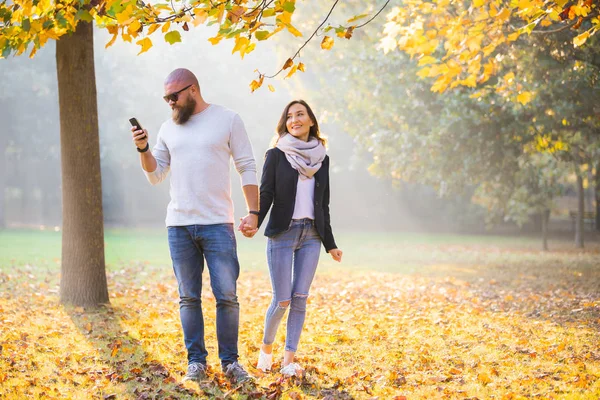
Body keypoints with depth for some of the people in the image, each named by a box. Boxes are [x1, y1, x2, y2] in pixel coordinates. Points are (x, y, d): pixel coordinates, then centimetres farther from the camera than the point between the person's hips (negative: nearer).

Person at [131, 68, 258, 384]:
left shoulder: (228, 120, 1)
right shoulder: (169, 129, 12)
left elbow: (247, 169, 1)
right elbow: (156, 176, 14)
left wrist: (253, 211, -7)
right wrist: (143, 149, -3)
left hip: (218, 224, -3)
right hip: (179, 225, 3)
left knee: (226, 296, -4)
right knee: (188, 298, 6)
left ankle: (230, 360, 8)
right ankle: (196, 361, 14)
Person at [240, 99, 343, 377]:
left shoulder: (321, 158, 11)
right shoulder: (276, 155, 0)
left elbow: (323, 205, 15)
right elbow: (265, 194, -7)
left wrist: (330, 244, 15)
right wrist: (254, 223, -26)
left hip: (311, 236, 3)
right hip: (282, 234, -3)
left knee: (300, 298, -2)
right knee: (282, 300, -5)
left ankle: (289, 360, 4)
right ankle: (266, 347, 21)